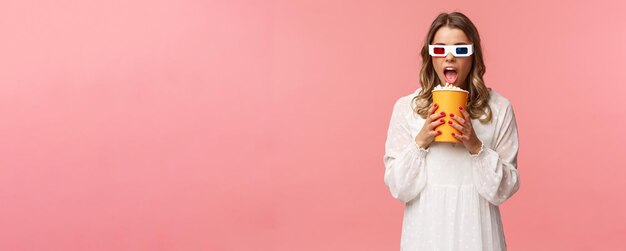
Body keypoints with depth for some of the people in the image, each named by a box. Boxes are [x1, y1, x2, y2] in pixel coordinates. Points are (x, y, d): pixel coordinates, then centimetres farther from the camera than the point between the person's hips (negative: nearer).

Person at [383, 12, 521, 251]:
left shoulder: (499, 108, -4)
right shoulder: (406, 107, -4)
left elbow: (504, 189, -4)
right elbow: (398, 188, -4)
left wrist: (476, 146, -17)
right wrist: (420, 142, -17)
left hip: (475, 232, 0)